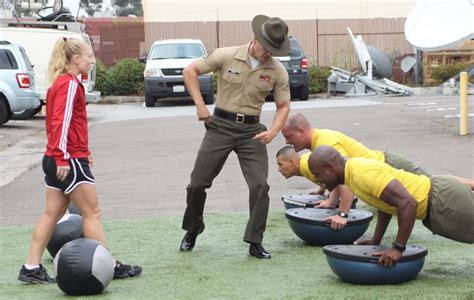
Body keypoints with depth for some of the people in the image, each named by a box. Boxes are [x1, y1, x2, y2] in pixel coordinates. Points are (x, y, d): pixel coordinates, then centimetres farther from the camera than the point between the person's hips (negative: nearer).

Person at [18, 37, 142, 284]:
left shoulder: (60, 83, 17)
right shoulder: (70, 84, -13)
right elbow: (62, 121, -22)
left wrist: (83, 150, 23)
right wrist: (62, 157, -25)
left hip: (55, 160, 9)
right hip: (69, 161, -9)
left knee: (52, 213, 9)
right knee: (92, 213, -3)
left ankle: (31, 268, 7)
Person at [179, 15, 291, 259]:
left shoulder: (278, 71, -4)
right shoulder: (227, 56, -9)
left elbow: (283, 106, 3)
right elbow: (190, 71, -3)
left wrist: (273, 131, -15)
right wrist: (200, 105, -9)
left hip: (251, 130, 1)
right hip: (221, 125, -1)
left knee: (260, 185, -10)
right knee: (198, 182, 3)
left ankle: (255, 243, 2)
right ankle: (192, 230, 27)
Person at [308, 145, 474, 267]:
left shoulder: (363, 173, -28)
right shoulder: (354, 167, 5)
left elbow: (408, 203, -36)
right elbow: (386, 200, 22)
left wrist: (398, 248, -31)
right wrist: (376, 240, 19)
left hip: (443, 200, -9)